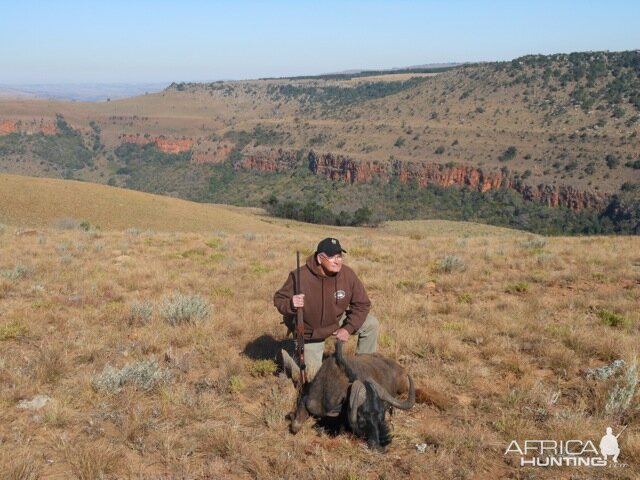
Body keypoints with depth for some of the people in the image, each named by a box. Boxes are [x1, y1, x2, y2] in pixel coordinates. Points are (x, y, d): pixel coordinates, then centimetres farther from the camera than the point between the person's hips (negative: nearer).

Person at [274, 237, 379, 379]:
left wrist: (348, 328, -19)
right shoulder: (300, 277, -30)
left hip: (337, 322, 3)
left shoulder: (348, 274, -20)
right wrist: (291, 304, -44)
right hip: (310, 333, -3)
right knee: (312, 375, -2)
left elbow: (362, 304, -10)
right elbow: (279, 299, -20)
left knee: (371, 324, -12)